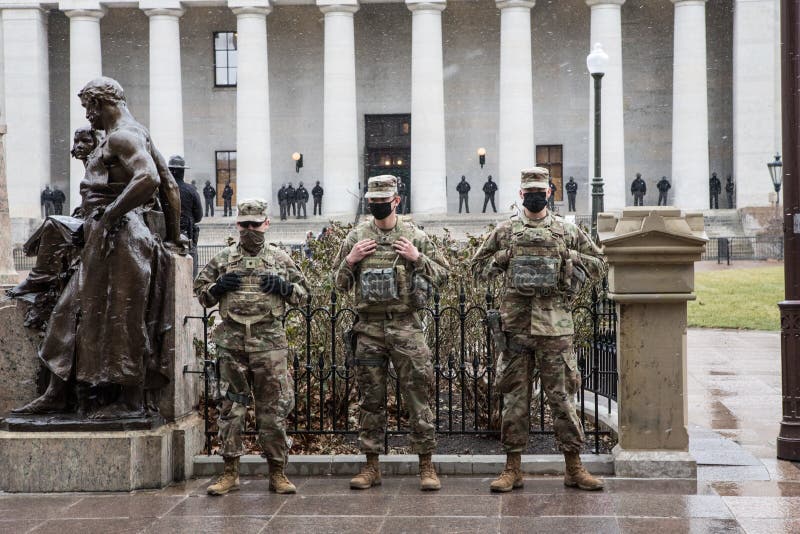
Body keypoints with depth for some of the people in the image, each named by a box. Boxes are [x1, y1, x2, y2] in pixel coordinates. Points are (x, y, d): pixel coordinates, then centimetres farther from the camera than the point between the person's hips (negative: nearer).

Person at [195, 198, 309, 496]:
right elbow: (200, 293, 15)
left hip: (270, 343, -1)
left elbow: (303, 293, 13)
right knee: (231, 407, 4)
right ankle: (230, 473, 13)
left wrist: (283, 287, -7)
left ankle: (278, 473, 10)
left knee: (274, 408, 1)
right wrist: (218, 287, -6)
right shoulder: (223, 259, 9)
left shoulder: (280, 259, 9)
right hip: (231, 343, 1)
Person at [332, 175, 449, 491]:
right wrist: (350, 260, -6)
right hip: (369, 328, 2)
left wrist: (417, 258, -10)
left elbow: (442, 275, 5)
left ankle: (426, 466, 6)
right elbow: (339, 284, 13)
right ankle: (371, 466, 16)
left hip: (406, 326, -2)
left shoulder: (415, 236, 3)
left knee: (417, 396, -2)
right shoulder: (356, 237, 8)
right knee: (371, 400, 7)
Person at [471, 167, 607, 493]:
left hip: (555, 323, 0)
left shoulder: (568, 231, 8)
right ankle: (512, 469, 12)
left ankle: (574, 468, 10)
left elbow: (599, 264, 15)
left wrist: (570, 258, -2)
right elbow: (478, 267, 14)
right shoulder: (505, 231, 9)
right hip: (515, 322, 1)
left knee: (562, 396, 2)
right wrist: (502, 259, -3)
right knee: (514, 397, 5)